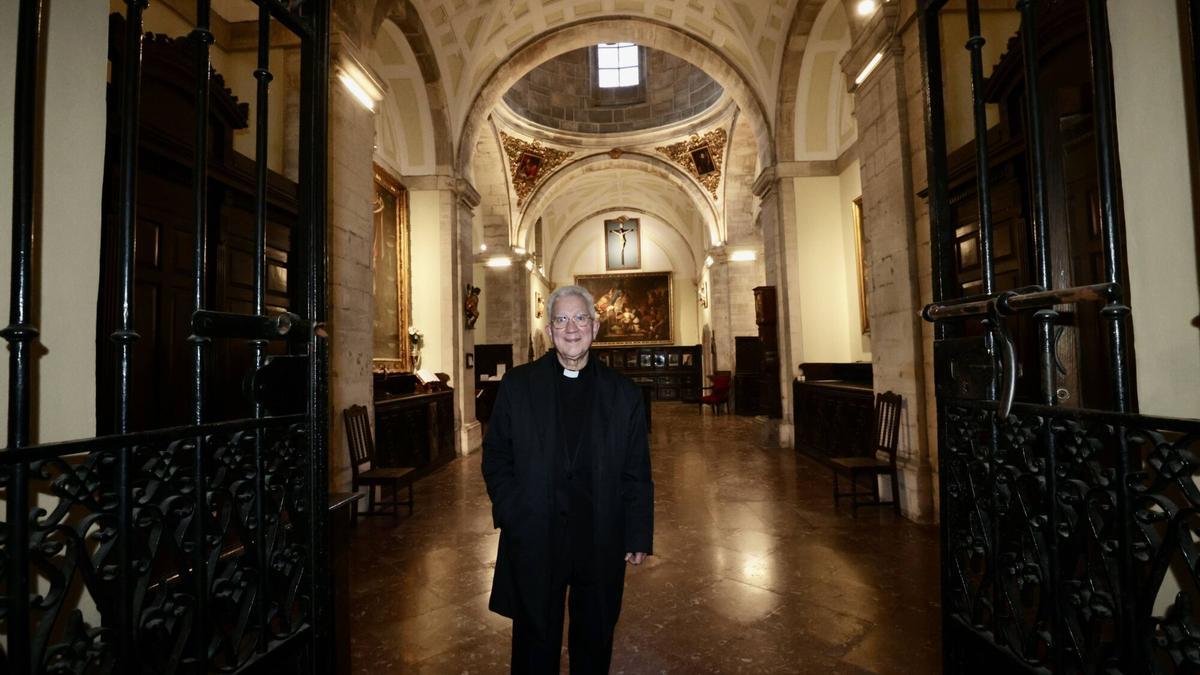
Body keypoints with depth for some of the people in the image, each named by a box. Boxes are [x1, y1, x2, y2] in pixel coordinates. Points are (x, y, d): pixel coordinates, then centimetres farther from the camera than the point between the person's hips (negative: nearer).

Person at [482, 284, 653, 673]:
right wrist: (512, 514, -7)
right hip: (533, 540, 0)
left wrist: (638, 537, -2)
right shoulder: (518, 385, -1)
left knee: (595, 642, 19)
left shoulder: (624, 393, -1)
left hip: (601, 543, 1)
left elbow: (637, 475, 0)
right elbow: (495, 456, 2)